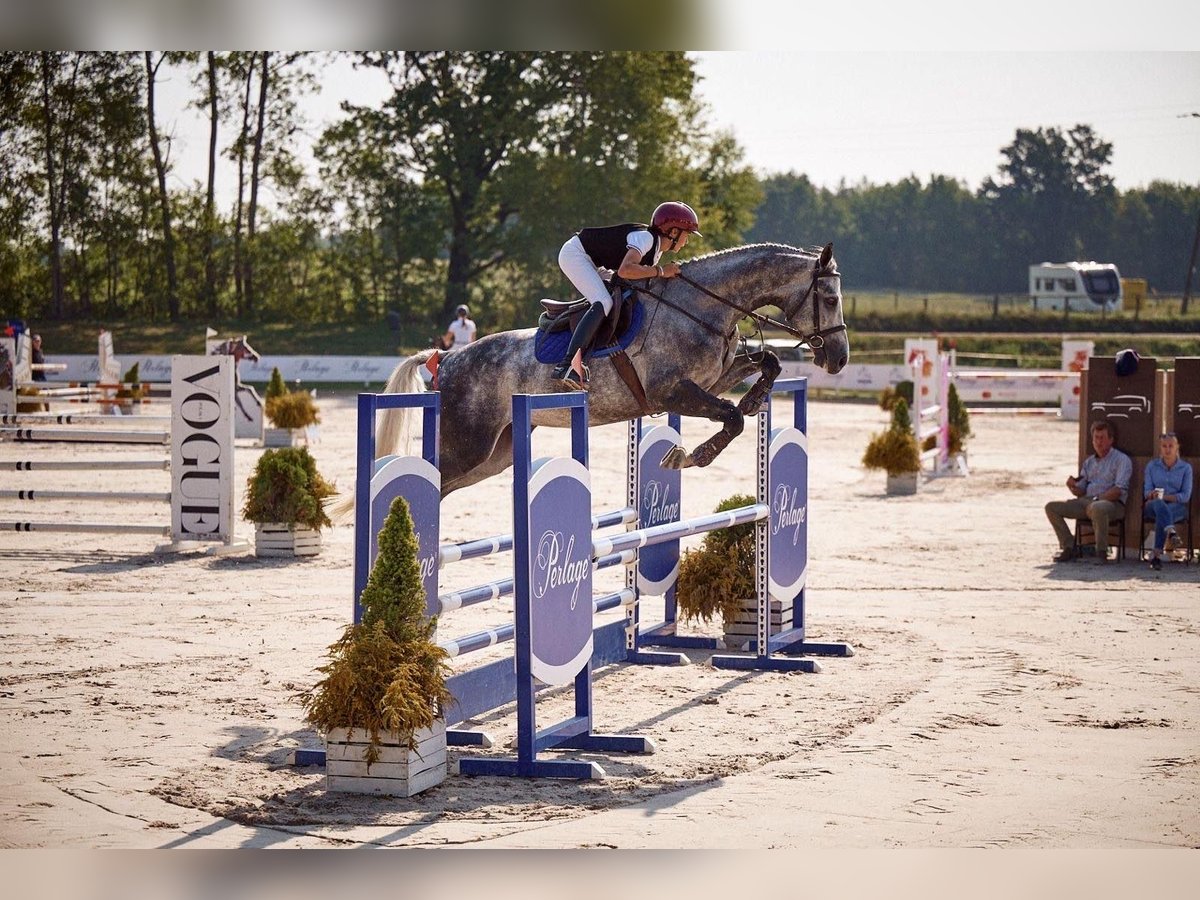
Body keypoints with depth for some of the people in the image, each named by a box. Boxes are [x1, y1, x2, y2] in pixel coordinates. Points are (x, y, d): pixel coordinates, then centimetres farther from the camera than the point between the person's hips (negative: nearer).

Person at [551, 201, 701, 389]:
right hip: (574, 254, -10)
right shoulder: (645, 237, -23)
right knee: (604, 302, -25)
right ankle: (567, 365, -36)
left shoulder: (657, 248, 6)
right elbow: (625, 270, -38)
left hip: (592, 263, 10)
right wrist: (661, 271, -32)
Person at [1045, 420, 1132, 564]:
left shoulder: (1121, 460, 1)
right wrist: (1073, 487, -5)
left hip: (1112, 503, -7)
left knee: (1097, 508, -43)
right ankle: (1069, 548, -5)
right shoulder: (1089, 462, 22)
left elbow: (1119, 490, -11)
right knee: (1052, 507, -6)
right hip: (1086, 501, 7)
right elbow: (1081, 491, 19)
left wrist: (1097, 499, -21)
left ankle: (1101, 552, -28)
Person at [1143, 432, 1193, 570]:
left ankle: (1156, 554, -48)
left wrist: (1165, 496, -14)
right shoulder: (1152, 465, 15)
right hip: (1153, 506, 1)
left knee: (1161, 515, -38)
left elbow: (1185, 495, 0)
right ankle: (1171, 533, -64)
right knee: (1158, 504, -39)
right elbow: (1147, 491, 8)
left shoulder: (1185, 468, 10)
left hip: (1177, 507, -1)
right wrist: (1153, 494, -17)